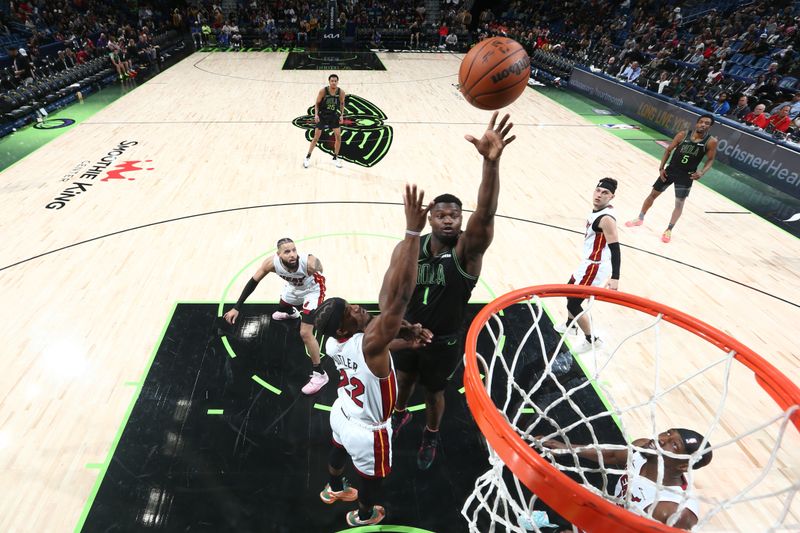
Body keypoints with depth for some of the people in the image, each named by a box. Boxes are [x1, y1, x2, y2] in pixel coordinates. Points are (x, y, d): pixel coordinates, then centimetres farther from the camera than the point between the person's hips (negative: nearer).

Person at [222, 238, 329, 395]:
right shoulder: (272, 263, -32)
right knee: (282, 308, 35)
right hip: (293, 287, 6)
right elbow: (253, 282, -18)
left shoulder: (309, 263, -44)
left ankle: (319, 374, 3)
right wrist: (236, 308, -17)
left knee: (305, 333, -16)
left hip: (312, 290, -5)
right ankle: (292, 313, 78)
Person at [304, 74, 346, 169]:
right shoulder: (323, 91, -20)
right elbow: (317, 103, -9)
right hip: (322, 115, -2)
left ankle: (335, 158, 14)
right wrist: (316, 114, -20)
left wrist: (341, 115, -5)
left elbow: (342, 103, 5)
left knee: (338, 136, -4)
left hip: (334, 115, 2)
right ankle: (308, 157, 15)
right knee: (316, 137, 1)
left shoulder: (341, 92, -13)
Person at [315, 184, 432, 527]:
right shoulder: (370, 343, -43)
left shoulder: (333, 341, -20)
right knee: (373, 474, 25)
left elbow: (376, 318, -4)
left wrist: (405, 330, -22)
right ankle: (364, 515, 56)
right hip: (368, 432, -6)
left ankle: (334, 490, 66)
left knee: (339, 450, 35)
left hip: (341, 414, 6)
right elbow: (397, 297, -56)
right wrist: (412, 232, -59)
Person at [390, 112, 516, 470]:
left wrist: (491, 161, -62)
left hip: (444, 344, -3)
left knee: (434, 392, 21)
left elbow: (485, 214, -47)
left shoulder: (467, 249, -26)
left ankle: (431, 436, 53)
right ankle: (399, 414, 62)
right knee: (405, 379, 28)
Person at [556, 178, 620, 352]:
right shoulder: (598, 209, 3)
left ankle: (591, 340, 15)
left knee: (574, 304, -3)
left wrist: (615, 278, -33)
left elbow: (615, 248, -28)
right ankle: (570, 325, 50)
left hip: (595, 267, -10)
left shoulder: (606, 219, -25)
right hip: (589, 263, 10)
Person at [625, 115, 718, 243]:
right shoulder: (683, 135, -9)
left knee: (679, 204, 0)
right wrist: (661, 168, -6)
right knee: (653, 194, 10)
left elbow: (710, 160, -2)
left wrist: (702, 172, -21)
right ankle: (640, 219, 28)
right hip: (671, 169, 2)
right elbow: (669, 150, 0)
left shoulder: (711, 142, -11)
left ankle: (669, 230, 14)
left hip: (687, 176, -2)